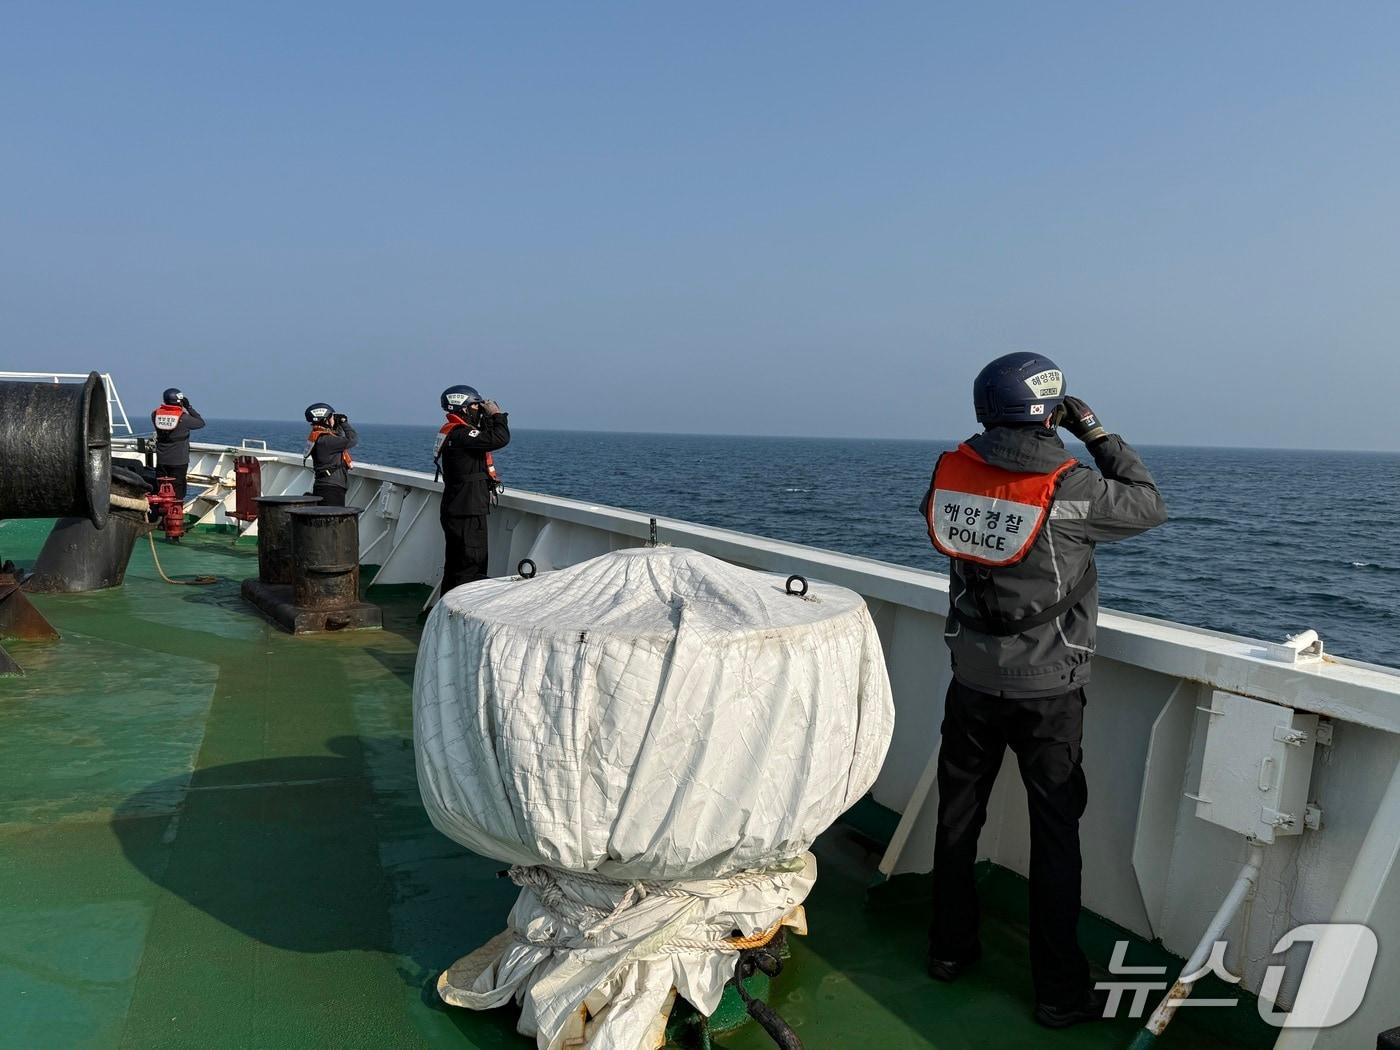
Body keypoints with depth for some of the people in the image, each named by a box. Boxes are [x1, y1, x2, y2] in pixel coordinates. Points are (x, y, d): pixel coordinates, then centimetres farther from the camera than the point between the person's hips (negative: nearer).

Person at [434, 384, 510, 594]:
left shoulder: (452, 431, 13)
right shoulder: (459, 433, -19)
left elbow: (486, 438, 23)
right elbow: (500, 439, -27)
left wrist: (489, 418, 9)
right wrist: (497, 415, -10)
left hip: (456, 512, 11)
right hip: (467, 514, -11)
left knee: (455, 567, 18)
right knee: (471, 570, -6)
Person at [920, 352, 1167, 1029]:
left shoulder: (952, 471, -8)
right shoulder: (1067, 489, -19)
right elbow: (1149, 505, -2)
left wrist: (1000, 441, 11)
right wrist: (1095, 431, 1)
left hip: (972, 681, 4)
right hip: (1046, 692, -4)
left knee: (958, 815, 17)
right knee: (1055, 833, 9)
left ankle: (950, 948, 34)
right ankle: (1059, 991, 20)